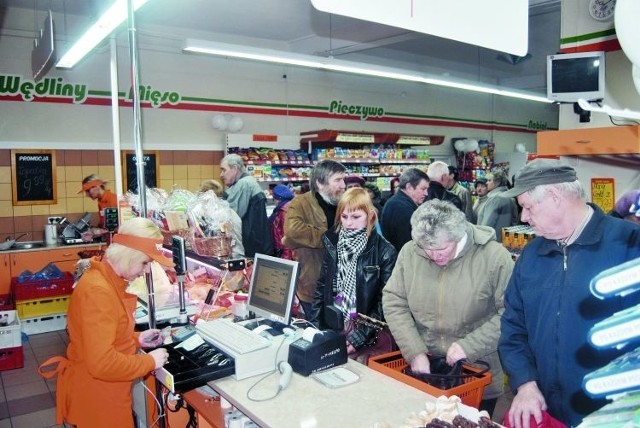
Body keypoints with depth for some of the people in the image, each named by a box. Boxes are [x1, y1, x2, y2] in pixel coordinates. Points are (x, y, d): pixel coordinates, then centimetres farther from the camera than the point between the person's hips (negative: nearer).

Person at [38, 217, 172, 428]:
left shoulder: (109, 280, 4)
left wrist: (137, 339, 3)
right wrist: (150, 361, -19)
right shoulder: (98, 290, -27)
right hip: (96, 393, -9)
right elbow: (103, 363, -30)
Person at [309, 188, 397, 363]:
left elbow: (385, 303, -10)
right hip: (332, 329, 3)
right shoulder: (333, 244, 2)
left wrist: (358, 338, -16)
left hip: (368, 340, -3)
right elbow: (321, 288, 7)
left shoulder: (384, 251, -10)